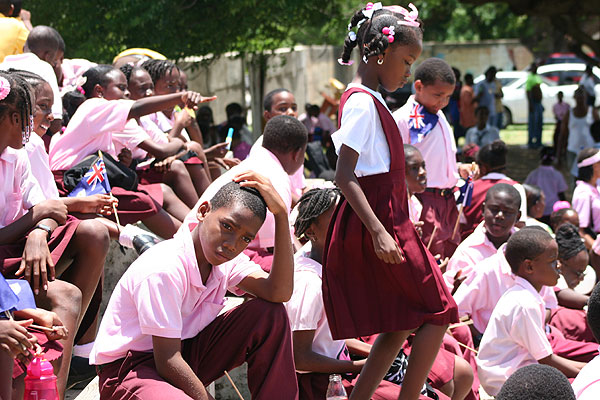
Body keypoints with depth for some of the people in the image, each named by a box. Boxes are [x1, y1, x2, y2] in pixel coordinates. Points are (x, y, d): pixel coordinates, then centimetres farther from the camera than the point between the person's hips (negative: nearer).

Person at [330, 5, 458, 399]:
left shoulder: (370, 100, 15)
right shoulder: (362, 102, -14)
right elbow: (344, 176, -21)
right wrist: (379, 232, -28)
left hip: (387, 220, 10)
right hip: (380, 222, -10)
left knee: (399, 327, 11)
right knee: (438, 312, -4)